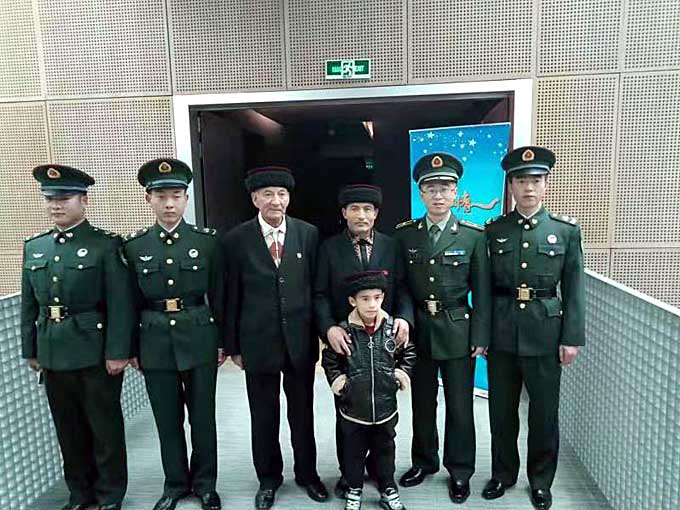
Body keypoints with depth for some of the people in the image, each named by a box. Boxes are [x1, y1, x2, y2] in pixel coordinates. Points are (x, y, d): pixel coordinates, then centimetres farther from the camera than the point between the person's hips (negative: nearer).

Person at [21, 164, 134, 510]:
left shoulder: (106, 245, -8)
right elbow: (29, 305, 13)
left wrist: (118, 352, -15)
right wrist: (30, 350, 11)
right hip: (53, 353, 5)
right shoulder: (34, 247, 9)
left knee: (105, 426, 9)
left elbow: (120, 304, -12)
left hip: (96, 352, -5)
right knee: (68, 428, 17)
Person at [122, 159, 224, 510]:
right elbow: (132, 301, 6)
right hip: (155, 343, 2)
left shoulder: (207, 241, -3)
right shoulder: (134, 246, 1)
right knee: (167, 420, 13)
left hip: (199, 340, -1)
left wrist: (222, 342, 2)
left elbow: (218, 296, 1)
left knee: (202, 416, 10)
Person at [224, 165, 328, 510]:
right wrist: (233, 345, 0)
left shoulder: (308, 233, -1)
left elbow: (317, 287, 2)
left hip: (300, 340, 1)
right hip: (258, 341, -1)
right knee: (263, 416, 14)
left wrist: (321, 331, 1)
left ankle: (307, 473, 37)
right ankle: (268, 479, 36)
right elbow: (232, 296, -1)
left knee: (303, 413, 16)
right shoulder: (237, 239, -4)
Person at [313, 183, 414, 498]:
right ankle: (348, 472, 33)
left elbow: (402, 288, 1)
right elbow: (320, 295, -4)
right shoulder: (329, 248, 0)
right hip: (345, 341, -1)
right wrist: (329, 328, -20)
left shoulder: (391, 246, 3)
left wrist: (404, 317, -18)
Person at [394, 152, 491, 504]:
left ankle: (459, 471, 31)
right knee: (422, 403, 16)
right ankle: (424, 461, 37)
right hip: (417, 330, 2)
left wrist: (480, 337, -5)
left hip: (457, 331, -1)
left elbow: (482, 291, -4)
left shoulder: (473, 235, -6)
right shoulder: (404, 234, -1)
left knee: (459, 406, 11)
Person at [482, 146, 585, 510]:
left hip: (545, 333, -1)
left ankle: (541, 480, 33)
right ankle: (503, 473, 34)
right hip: (502, 333, 1)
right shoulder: (494, 230, 3)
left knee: (544, 412, 11)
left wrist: (572, 338, -4)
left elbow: (573, 289, 0)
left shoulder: (566, 230, 1)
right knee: (501, 410, 13)